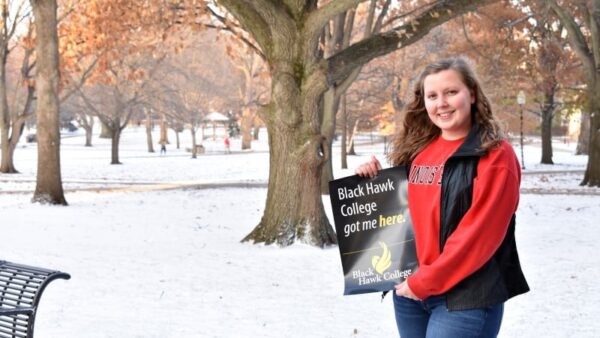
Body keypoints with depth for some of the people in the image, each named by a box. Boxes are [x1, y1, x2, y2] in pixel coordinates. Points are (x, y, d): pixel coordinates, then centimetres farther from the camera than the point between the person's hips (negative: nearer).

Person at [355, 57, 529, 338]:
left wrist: (425, 281, -15)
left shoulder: (495, 156, -9)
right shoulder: (416, 151, 9)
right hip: (409, 293, 6)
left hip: (465, 299, -6)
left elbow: (479, 234, -16)